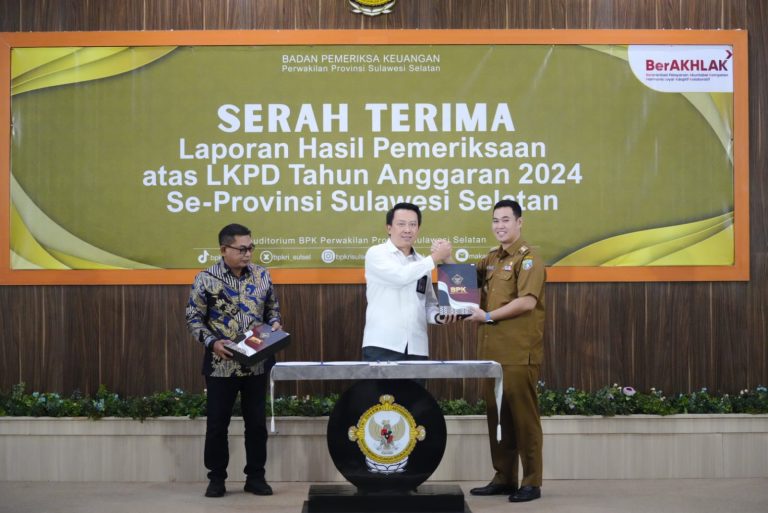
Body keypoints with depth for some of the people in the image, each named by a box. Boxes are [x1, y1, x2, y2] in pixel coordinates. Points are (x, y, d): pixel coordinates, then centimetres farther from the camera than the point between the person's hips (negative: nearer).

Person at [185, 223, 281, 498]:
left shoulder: (262, 275, 4)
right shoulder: (206, 279, -7)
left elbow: (272, 308, 15)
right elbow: (194, 318, -4)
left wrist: (275, 325, -6)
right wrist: (212, 342, -17)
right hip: (221, 364, -3)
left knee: (257, 422, 8)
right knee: (217, 423, 5)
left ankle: (255, 476, 20)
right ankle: (217, 478, 18)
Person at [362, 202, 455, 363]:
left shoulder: (422, 263, 17)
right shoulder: (376, 253, 0)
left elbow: (429, 303, 18)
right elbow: (401, 276, -16)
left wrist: (438, 316, -4)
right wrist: (436, 257, -8)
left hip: (417, 348, 5)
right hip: (382, 346, -5)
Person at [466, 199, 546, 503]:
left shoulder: (528, 258, -6)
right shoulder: (491, 259, 18)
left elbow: (528, 301, -18)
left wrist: (488, 316, -14)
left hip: (519, 353, -7)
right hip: (491, 351, 8)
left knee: (523, 416, -3)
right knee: (497, 415, 9)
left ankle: (532, 482, 3)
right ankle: (504, 478, 17)